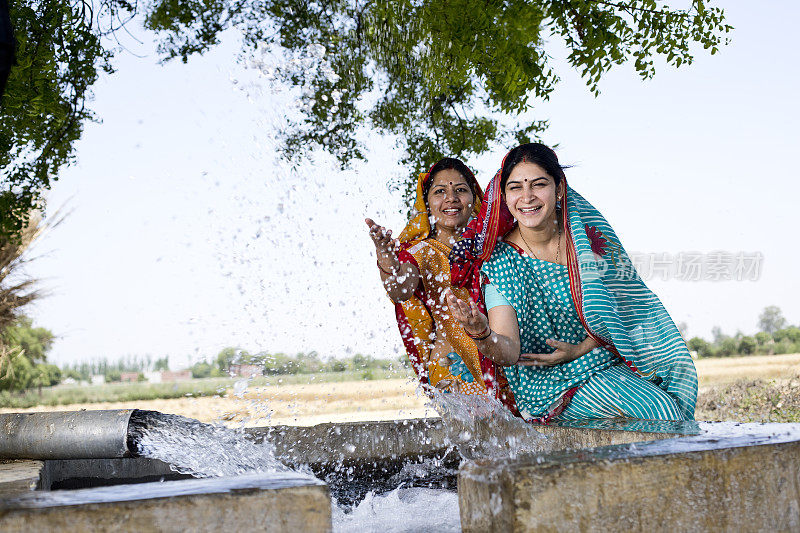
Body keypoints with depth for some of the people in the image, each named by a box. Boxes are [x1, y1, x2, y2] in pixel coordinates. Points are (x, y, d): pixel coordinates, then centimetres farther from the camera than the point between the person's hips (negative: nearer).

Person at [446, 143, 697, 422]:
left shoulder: (585, 229, -5)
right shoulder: (500, 261, -12)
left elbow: (621, 300, 3)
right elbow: (509, 352, -22)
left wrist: (580, 349, -9)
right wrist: (482, 335, -45)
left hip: (607, 358, 3)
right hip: (555, 383, -3)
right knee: (656, 408, -26)